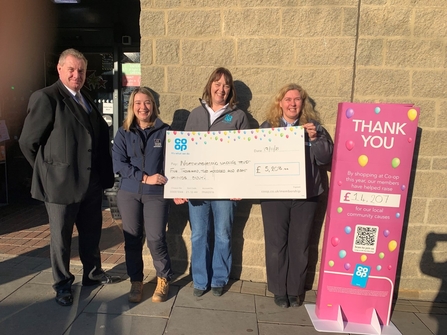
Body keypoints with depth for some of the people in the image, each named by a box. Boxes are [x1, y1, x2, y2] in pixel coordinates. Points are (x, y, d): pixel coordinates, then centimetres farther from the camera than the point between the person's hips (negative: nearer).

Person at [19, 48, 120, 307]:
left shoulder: (87, 100, 12)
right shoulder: (46, 98, -11)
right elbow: (28, 142, -11)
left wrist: (104, 172, 6)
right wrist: (48, 170, -2)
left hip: (92, 182, 7)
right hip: (62, 183, -7)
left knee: (92, 232, 19)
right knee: (61, 237, 11)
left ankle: (93, 273, 39)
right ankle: (63, 284, 30)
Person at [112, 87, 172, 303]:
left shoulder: (165, 131, 1)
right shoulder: (123, 133, 4)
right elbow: (118, 163, -5)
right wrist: (145, 177, -14)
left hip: (156, 194, -2)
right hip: (128, 193, 2)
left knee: (156, 239, -3)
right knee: (132, 239, 9)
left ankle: (163, 279, 21)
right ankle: (136, 281, 27)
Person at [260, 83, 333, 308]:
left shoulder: (314, 127, 6)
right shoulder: (267, 127, 5)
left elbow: (326, 158, 0)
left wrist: (315, 138, -15)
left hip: (305, 195, 1)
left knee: (299, 245, 9)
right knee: (276, 244, 6)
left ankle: (295, 290, 27)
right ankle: (279, 290, 24)